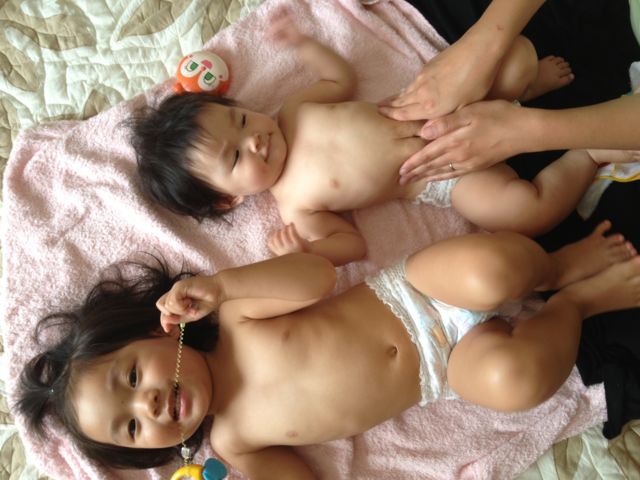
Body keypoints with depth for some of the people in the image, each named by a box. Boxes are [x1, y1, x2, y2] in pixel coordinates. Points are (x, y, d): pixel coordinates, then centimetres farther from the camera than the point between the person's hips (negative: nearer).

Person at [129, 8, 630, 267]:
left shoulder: (295, 108, 0)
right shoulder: (295, 204, -13)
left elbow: (343, 79, 17)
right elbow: (351, 244, -13)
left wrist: (301, 40, 11)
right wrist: (303, 250, -30)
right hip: (444, 177, -5)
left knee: (516, 52, -8)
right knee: (527, 207, -27)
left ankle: (530, 83, 26)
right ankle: (588, 153, 1)